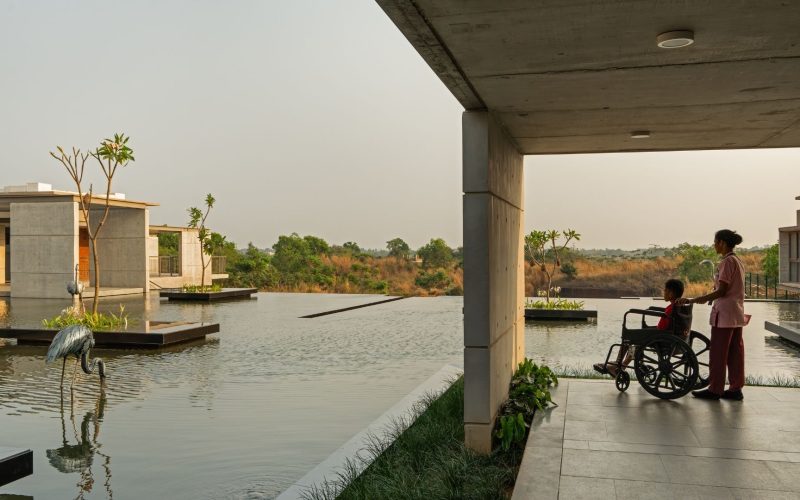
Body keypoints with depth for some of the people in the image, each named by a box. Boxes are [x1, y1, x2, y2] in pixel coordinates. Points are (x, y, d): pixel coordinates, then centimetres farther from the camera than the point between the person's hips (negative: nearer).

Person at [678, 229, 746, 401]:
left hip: (724, 313, -9)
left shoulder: (727, 262, -15)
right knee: (735, 352, 10)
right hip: (736, 313, 9)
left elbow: (721, 291, -20)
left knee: (718, 353, -2)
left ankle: (715, 389, 4)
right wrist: (705, 298, 21)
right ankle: (736, 388, 14)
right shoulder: (737, 261, 14)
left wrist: (693, 300, -21)